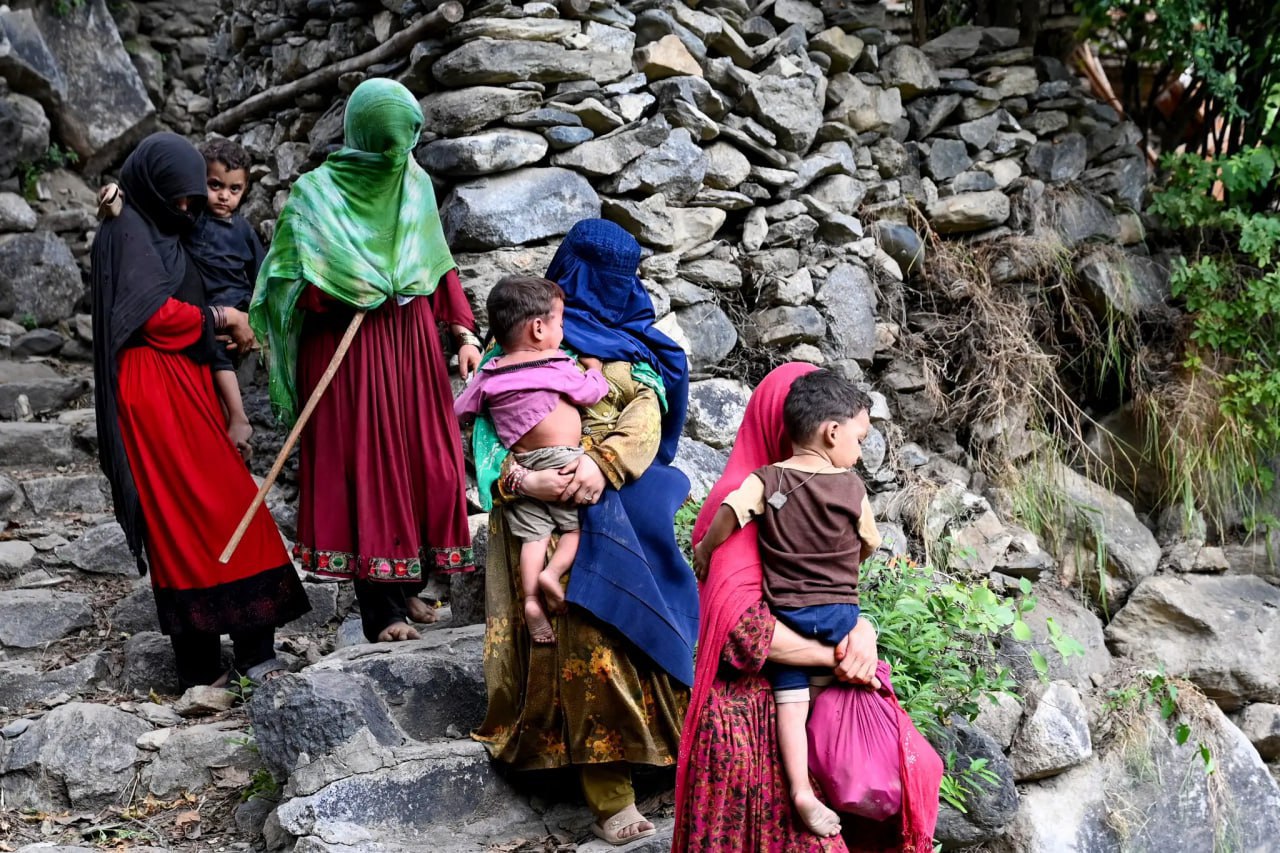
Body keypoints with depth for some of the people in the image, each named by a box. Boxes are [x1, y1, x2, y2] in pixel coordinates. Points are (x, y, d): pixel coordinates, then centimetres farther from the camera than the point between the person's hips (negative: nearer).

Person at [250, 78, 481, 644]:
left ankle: (409, 585, 20)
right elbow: (293, 287, -7)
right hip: (348, 350, -5)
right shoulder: (315, 194, -6)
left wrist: (463, 331, 8)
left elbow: (440, 264, 14)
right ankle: (384, 611, 0)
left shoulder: (416, 185, 8)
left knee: (425, 461, 4)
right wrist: (355, 288, -19)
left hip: (412, 342, 5)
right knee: (366, 465, -5)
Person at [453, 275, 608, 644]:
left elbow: (460, 411, 15)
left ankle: (530, 598, -6)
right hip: (562, 460, -5)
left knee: (533, 532, 5)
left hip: (522, 466, 5)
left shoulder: (489, 375, 6)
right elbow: (593, 393, 7)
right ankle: (553, 572, -13)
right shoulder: (557, 365, -6)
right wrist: (593, 368, 27)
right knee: (579, 524, 6)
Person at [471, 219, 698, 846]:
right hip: (553, 511, -4)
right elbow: (492, 429, -4)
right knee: (585, 641, -13)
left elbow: (648, 412, 1)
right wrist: (519, 479, -26)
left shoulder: (630, 342, 16)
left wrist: (605, 461, -20)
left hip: (621, 502, 4)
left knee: (634, 626, -7)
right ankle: (609, 798, -12)